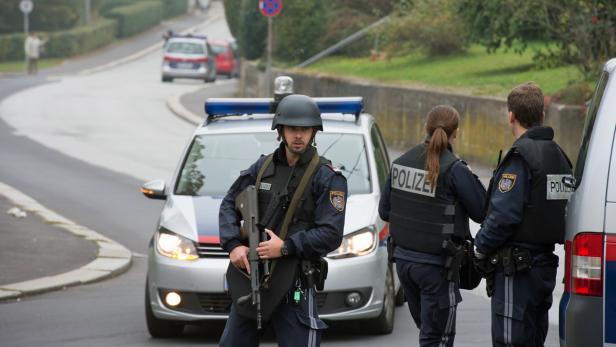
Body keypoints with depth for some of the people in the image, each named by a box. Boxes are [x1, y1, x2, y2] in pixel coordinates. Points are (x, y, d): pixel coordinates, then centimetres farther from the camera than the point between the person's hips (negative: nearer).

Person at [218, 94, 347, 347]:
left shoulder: (327, 177, -7)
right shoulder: (263, 167, 9)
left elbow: (331, 235, -14)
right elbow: (229, 205, 10)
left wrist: (286, 247, -21)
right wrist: (234, 245, -6)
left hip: (293, 284, -5)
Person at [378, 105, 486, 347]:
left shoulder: (401, 163, 2)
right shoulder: (454, 170, -17)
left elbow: (384, 211, 10)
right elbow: (482, 212, -11)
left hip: (403, 258, 6)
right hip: (436, 264, -6)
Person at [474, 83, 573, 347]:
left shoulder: (520, 157, -15)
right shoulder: (557, 155, 13)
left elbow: (504, 214, -21)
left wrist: (480, 246, -6)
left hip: (516, 268, -9)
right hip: (546, 264, 9)